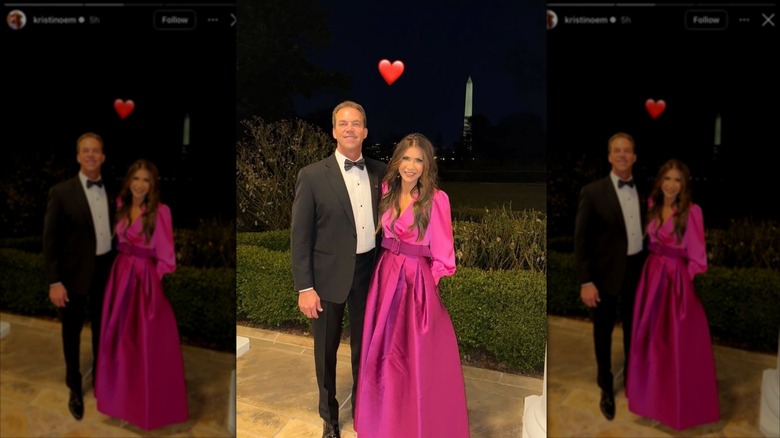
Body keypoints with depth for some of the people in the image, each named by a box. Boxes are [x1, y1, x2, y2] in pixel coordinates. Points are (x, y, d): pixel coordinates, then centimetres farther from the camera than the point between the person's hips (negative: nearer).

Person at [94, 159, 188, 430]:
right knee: (119, 336, 17)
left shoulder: (161, 211, -13)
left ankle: (149, 403, 18)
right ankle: (121, 395, 36)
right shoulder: (121, 206, 5)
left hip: (146, 277, -6)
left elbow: (165, 253, -11)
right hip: (121, 273, 6)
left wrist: (162, 280, -10)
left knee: (147, 340, 1)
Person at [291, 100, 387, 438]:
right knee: (326, 350, 14)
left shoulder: (381, 172, 1)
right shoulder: (312, 175, -10)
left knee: (364, 346, 17)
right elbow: (300, 236, -10)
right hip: (328, 274, -2)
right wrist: (304, 287, -13)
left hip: (369, 271, 3)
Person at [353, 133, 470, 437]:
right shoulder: (387, 191, 3)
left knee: (418, 357, 4)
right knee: (384, 350, 17)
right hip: (386, 276, 6)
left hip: (418, 281, -5)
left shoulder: (436, 199, -13)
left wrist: (432, 286, -8)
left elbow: (441, 253, -9)